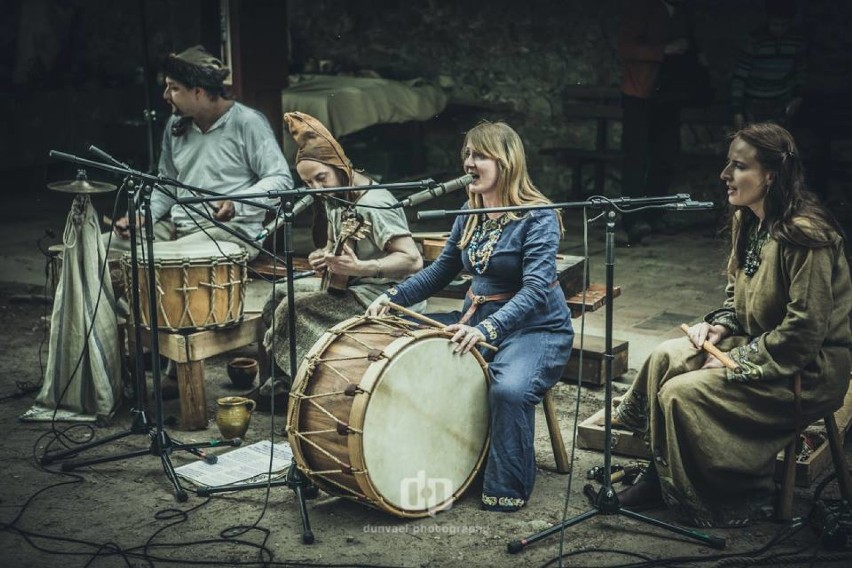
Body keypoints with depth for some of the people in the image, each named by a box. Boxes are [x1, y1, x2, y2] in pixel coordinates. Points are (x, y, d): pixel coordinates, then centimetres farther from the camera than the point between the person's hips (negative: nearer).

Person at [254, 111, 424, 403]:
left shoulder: (373, 203, -22)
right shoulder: (335, 199, 6)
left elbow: (413, 260, -28)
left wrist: (359, 267, -37)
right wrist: (321, 257, 0)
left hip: (383, 294, -10)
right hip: (347, 285, 10)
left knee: (293, 306, -19)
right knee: (281, 292, 6)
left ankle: (289, 382, 2)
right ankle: (279, 379, 14)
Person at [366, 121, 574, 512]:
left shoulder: (539, 217, -16)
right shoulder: (470, 214, 7)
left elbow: (536, 289, -26)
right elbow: (443, 270, 15)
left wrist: (488, 328, -40)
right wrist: (393, 297, 0)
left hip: (536, 329, -7)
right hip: (476, 320, 8)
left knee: (509, 388, -36)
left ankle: (508, 491, -14)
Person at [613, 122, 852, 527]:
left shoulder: (804, 235, -24)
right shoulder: (747, 221, 4)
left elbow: (803, 331, -26)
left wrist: (737, 361, -20)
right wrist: (720, 325, -1)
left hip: (809, 368, -9)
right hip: (760, 341, 9)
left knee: (682, 393, -19)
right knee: (665, 359, -5)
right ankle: (660, 478, 3)